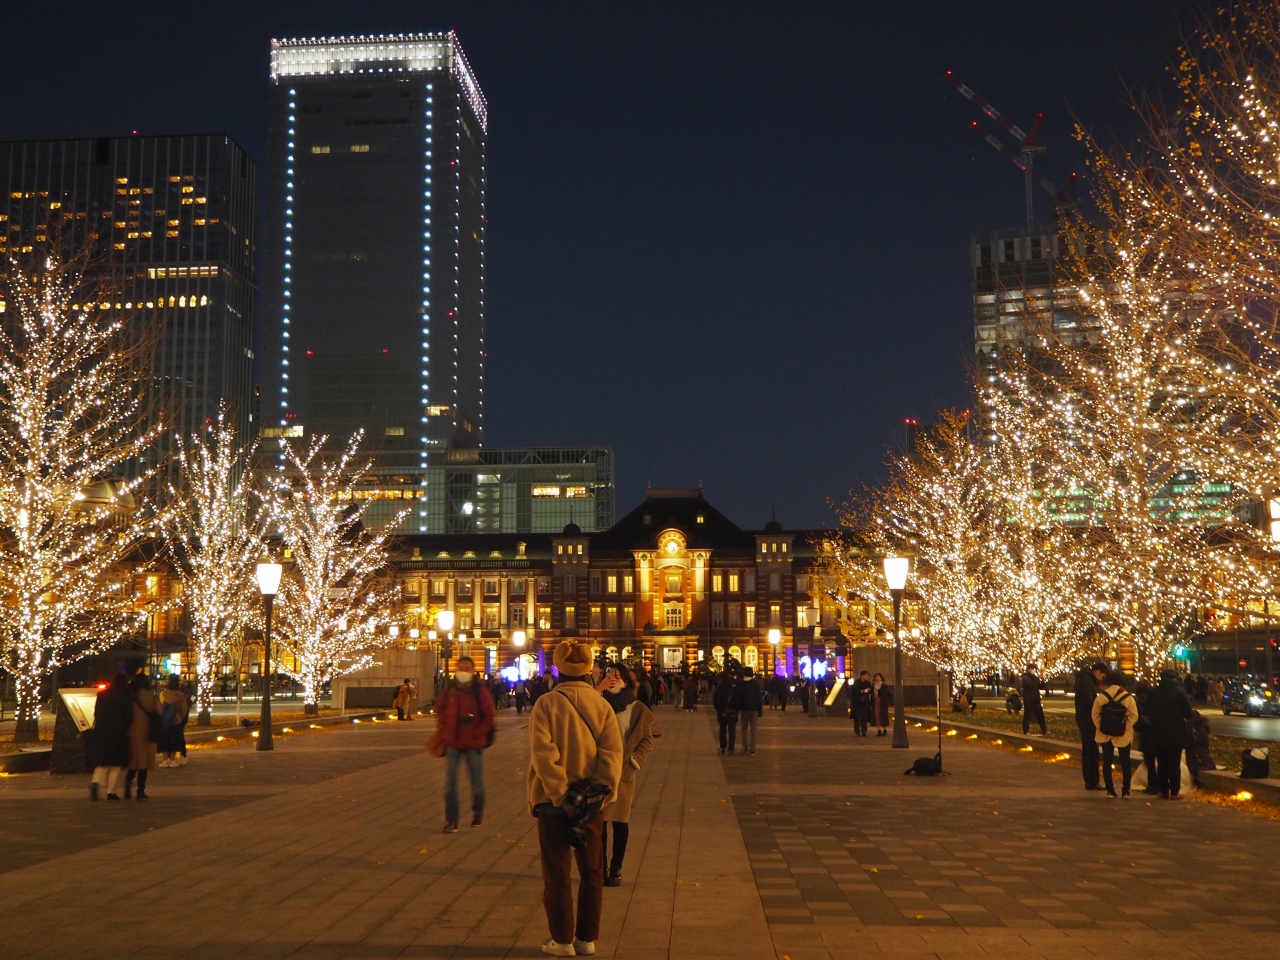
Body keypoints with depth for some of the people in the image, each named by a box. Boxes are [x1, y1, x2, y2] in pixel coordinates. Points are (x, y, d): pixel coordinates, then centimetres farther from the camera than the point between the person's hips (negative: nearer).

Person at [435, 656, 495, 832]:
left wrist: (477, 734, -11)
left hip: (474, 744, -2)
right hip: (452, 743, 2)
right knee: (450, 782, 0)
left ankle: (478, 812, 32)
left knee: (476, 780, 11)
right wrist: (443, 730, 4)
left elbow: (488, 717, -5)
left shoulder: (480, 691, -7)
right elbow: (440, 711, 15)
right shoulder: (449, 689, 3)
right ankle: (451, 820, 6)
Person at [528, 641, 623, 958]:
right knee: (591, 872, 14)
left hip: (553, 800, -2)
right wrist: (603, 789, -13)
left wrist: (560, 795, -18)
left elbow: (544, 753, -19)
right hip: (590, 800, 2)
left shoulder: (546, 704, -10)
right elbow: (613, 751, -11)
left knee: (557, 873, 9)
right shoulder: (601, 705, -2)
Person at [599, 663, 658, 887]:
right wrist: (599, 691, -20)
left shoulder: (637, 709, 0)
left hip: (623, 772, -1)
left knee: (620, 821, 5)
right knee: (598, 820, 2)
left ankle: (616, 869, 15)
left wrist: (631, 764, -8)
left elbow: (647, 740, 1)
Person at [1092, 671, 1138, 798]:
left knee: (1107, 762, 8)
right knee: (1125, 763, 10)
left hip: (1105, 735, 1)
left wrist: (1100, 727, 3)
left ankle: (1110, 790, 6)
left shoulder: (1101, 696, -5)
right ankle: (1125, 791, 8)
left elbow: (1094, 715, -4)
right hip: (1123, 735, -1)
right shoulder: (1128, 697, -8)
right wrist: (1126, 727, -3)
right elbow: (1134, 716, -11)